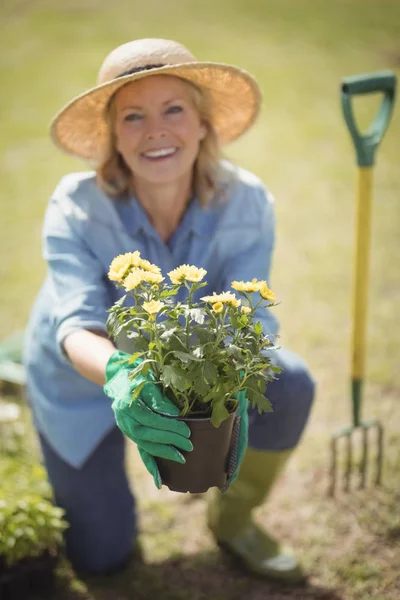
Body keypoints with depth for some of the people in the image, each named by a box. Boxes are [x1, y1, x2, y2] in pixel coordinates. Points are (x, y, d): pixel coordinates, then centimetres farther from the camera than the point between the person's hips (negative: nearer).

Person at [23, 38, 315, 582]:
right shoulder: (76, 207, -29)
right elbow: (77, 328, -39)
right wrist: (123, 376, -63)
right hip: (85, 380, -1)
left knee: (289, 386, -28)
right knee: (102, 557, 3)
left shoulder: (246, 202, -25)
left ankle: (231, 521, 2)